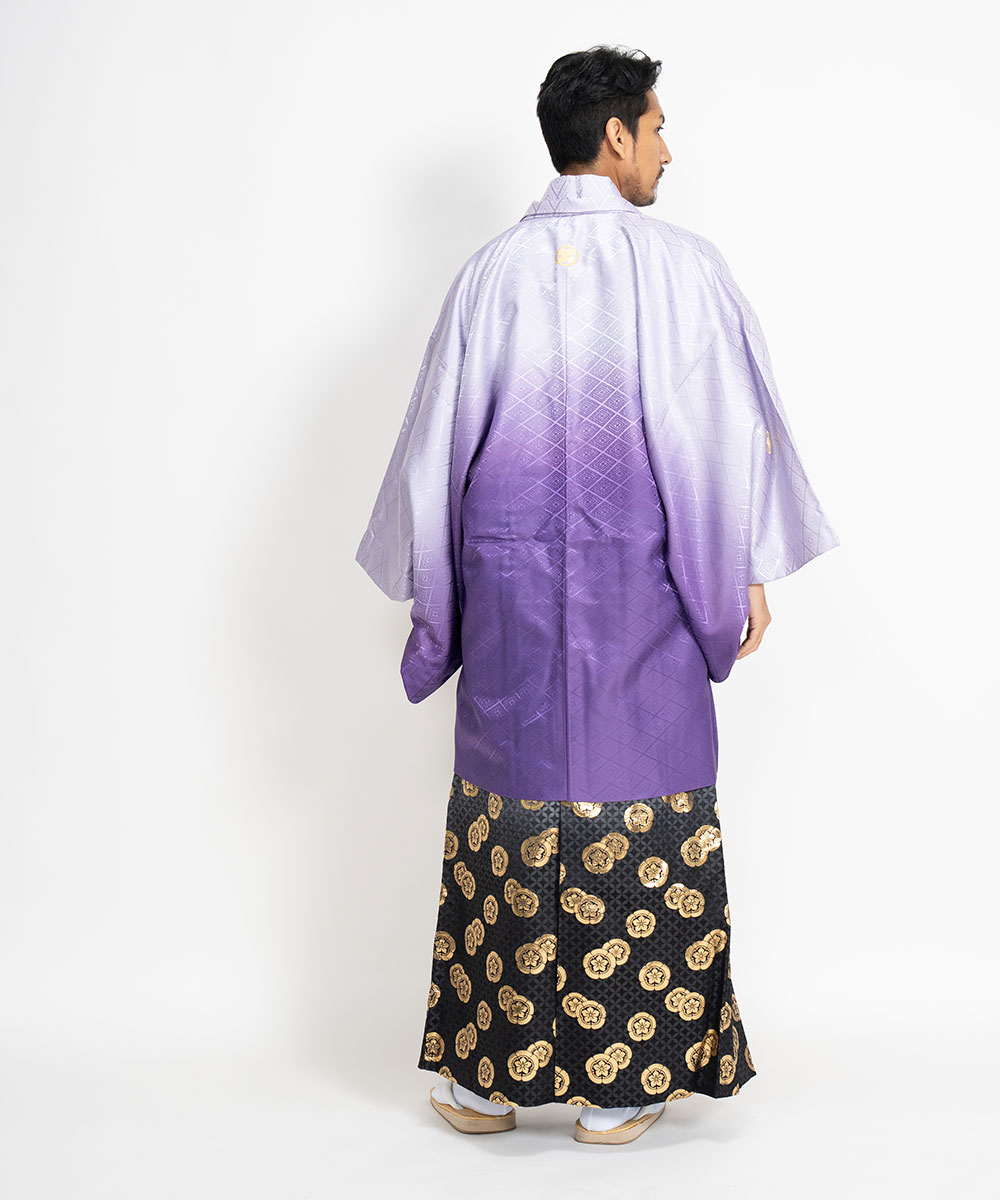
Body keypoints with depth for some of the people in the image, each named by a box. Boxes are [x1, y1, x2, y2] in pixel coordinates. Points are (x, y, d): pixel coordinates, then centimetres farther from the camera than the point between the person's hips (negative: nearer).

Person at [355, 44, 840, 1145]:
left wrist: (431, 594, 15)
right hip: (644, 595, -2)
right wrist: (749, 576, 8)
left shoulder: (490, 273, 3)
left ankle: (486, 1076, 19)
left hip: (511, 591, 2)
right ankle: (621, 1084, 15)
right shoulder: (684, 266, -4)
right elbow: (732, 433, -3)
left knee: (509, 808, 10)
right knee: (640, 812, 6)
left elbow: (434, 442, 6)